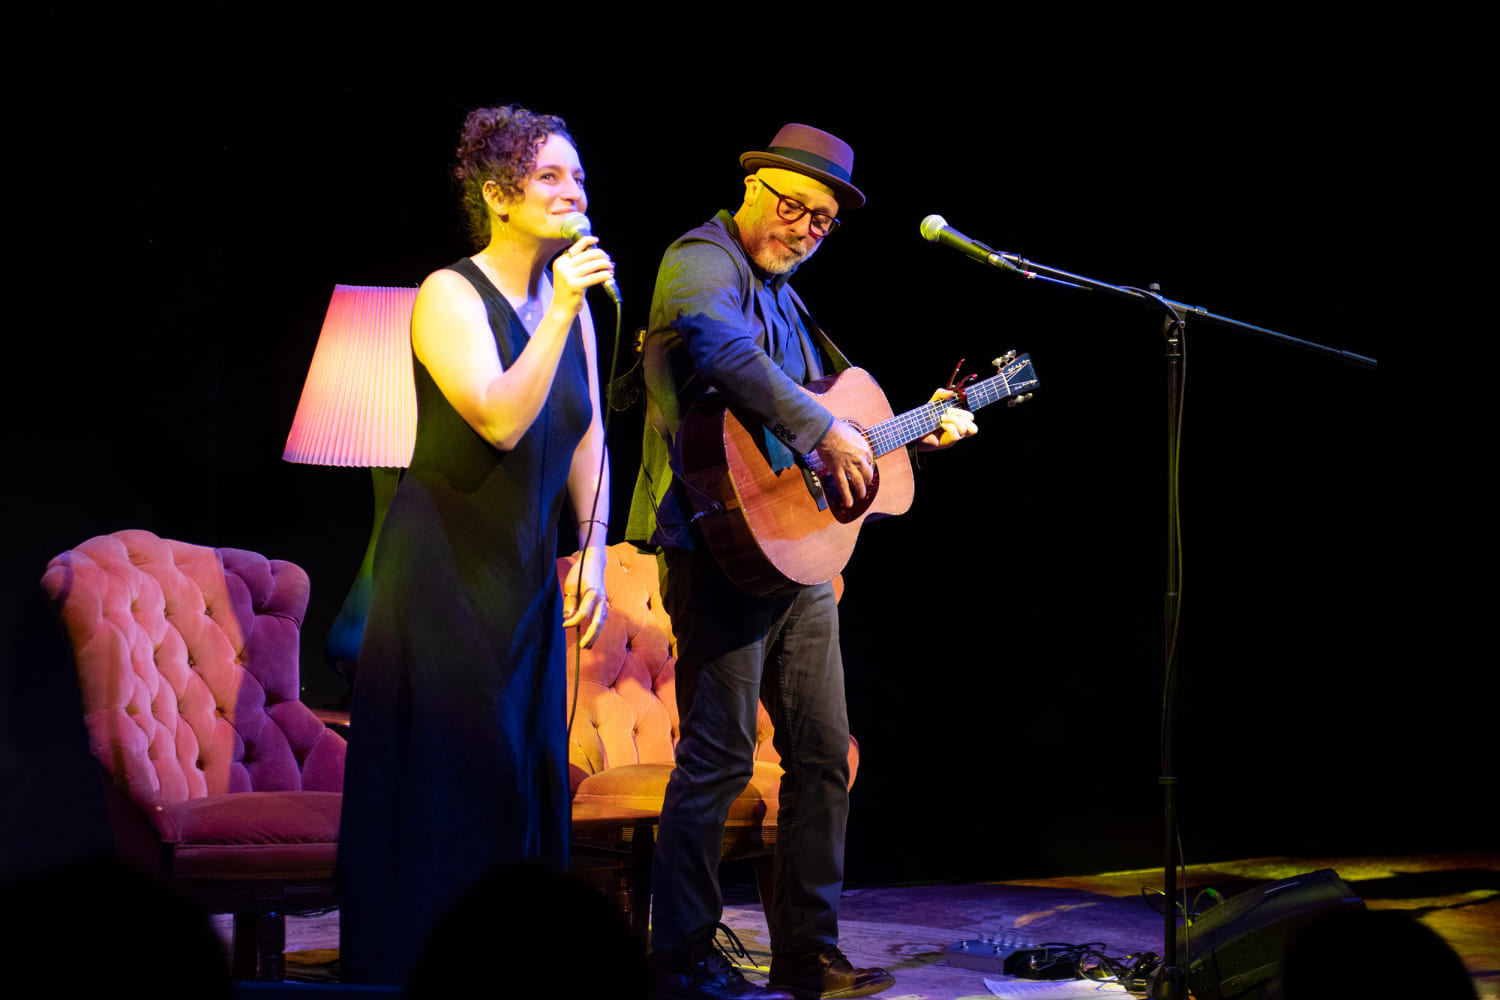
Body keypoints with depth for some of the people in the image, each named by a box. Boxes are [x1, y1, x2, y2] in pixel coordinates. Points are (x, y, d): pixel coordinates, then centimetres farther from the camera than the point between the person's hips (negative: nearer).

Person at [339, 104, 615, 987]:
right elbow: (499, 419, -24)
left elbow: (588, 437, 12)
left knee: (529, 772, 7)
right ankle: (409, 969, 1)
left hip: (527, 568, 7)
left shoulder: (571, 303, 8)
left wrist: (593, 552, 5)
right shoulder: (451, 296, -11)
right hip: (444, 565, -7)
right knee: (445, 772, -6)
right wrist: (559, 312, -26)